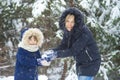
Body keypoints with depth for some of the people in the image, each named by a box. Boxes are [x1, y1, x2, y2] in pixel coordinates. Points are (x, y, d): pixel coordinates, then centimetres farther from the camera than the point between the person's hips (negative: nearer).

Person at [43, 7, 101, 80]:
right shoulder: (67, 31, -4)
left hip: (91, 63, -8)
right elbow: (63, 46, -6)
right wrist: (53, 51, -26)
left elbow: (74, 50, -32)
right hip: (80, 63, 8)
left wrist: (57, 54, -39)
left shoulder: (84, 33, -29)